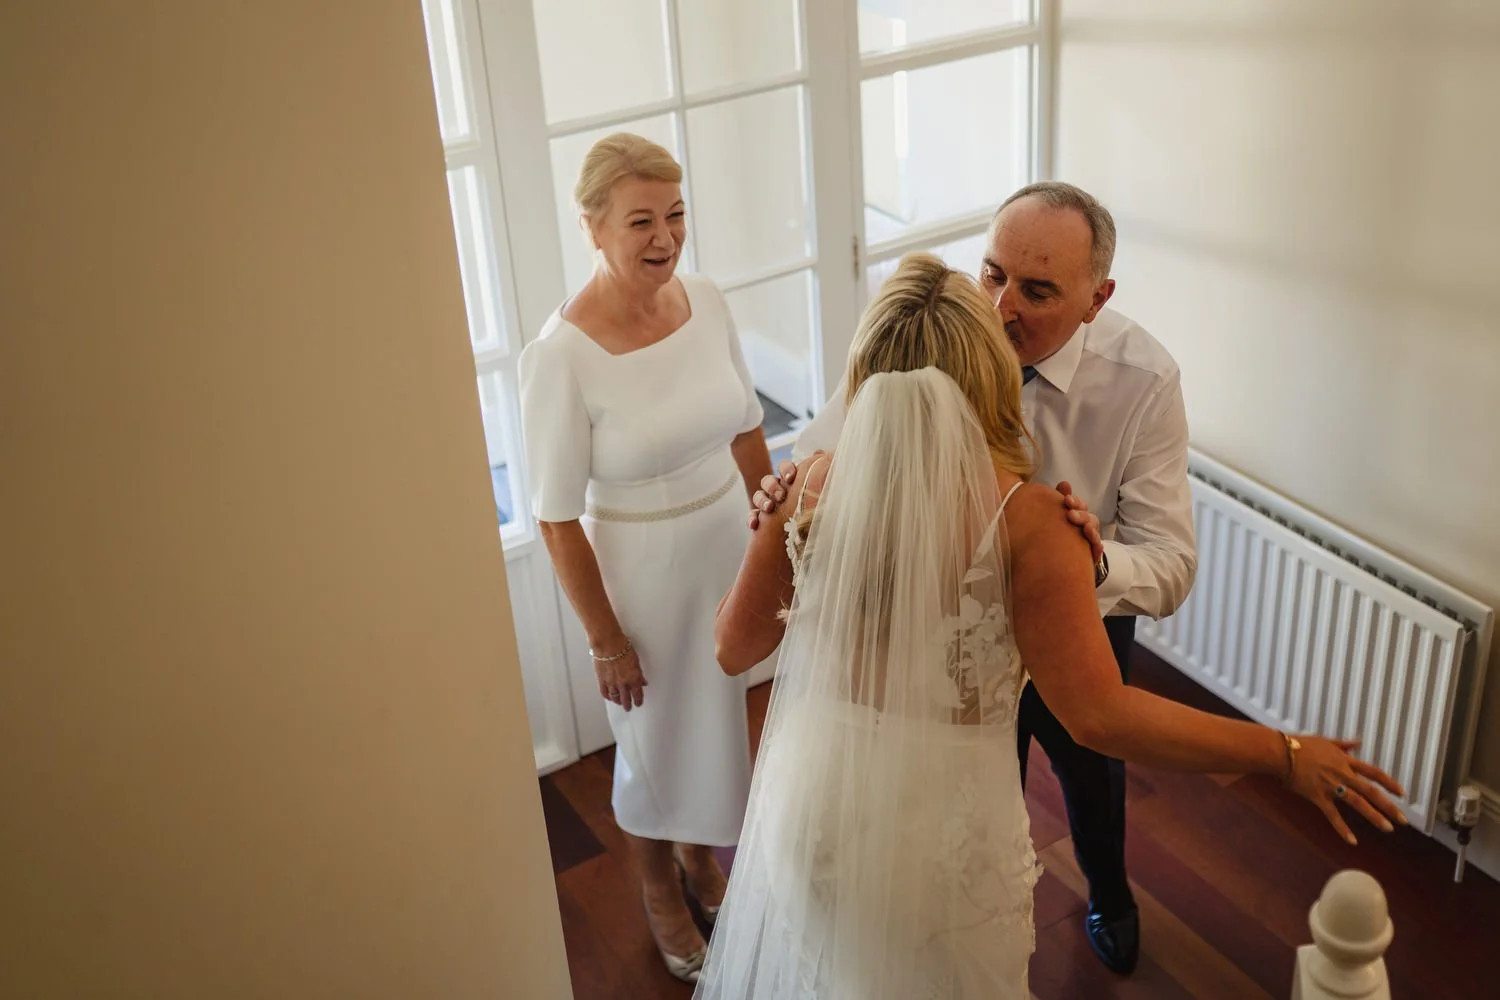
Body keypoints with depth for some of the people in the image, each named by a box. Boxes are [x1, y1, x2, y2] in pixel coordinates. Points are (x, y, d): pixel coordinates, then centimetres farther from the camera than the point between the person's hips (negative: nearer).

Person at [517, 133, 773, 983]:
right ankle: (659, 888, 48)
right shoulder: (562, 356, -25)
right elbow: (558, 518, -17)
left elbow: (746, 433, 4)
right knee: (655, 737, 18)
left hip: (731, 545, 5)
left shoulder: (708, 300, -9)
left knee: (727, 718, 24)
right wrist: (604, 639, -11)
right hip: (638, 570, -5)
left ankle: (704, 856, 54)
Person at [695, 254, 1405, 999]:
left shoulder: (811, 487, -13)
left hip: (814, 807, 3)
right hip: (944, 842, -2)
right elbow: (1099, 717, -26)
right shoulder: (1023, 517, -23)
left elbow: (733, 649, -3)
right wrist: (1287, 755, -16)